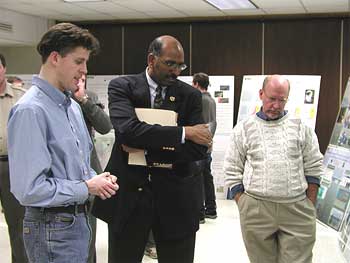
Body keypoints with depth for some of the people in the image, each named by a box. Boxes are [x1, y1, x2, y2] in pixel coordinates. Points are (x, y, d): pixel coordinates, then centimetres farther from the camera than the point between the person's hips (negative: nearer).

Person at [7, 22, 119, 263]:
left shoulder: (73, 106, 11)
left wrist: (96, 180, -1)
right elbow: (29, 189, -24)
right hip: (53, 227, -8)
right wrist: (87, 187, -14)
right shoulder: (30, 110, -19)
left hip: (79, 219, 9)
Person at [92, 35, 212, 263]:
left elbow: (199, 148, -8)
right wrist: (184, 132, -19)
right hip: (128, 195, -1)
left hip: (175, 198, 2)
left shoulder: (190, 95, 3)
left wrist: (146, 147, -15)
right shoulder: (122, 87, -2)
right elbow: (127, 129, -21)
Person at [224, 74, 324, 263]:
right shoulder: (244, 129, 5)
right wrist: (243, 206, 0)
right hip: (255, 210, 0)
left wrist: (310, 205, 4)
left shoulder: (301, 127, 8)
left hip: (297, 209, 1)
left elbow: (314, 168, 10)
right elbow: (232, 172, 6)